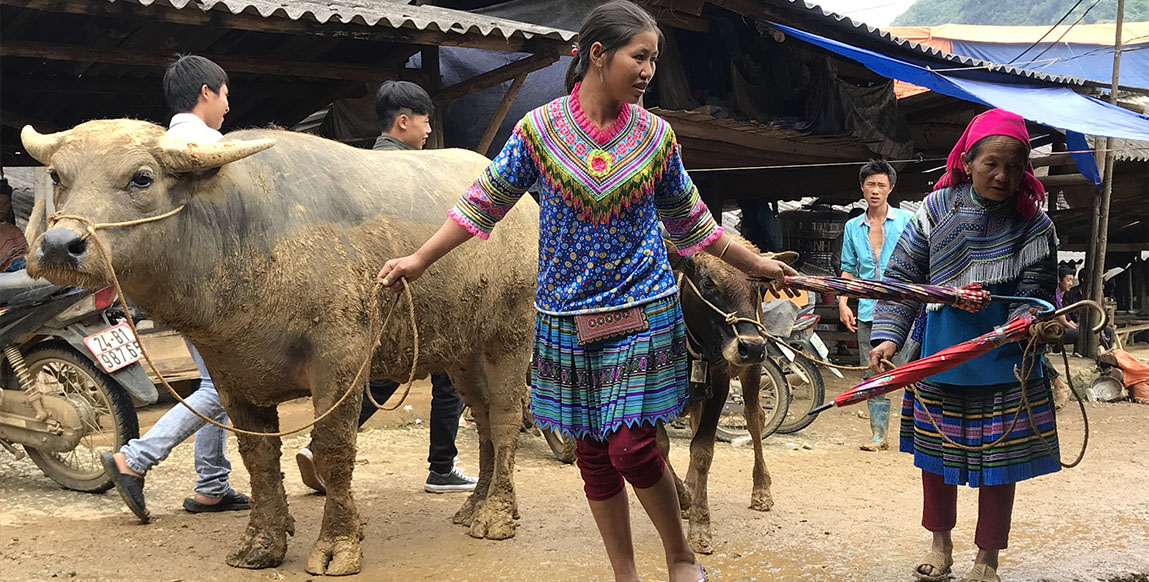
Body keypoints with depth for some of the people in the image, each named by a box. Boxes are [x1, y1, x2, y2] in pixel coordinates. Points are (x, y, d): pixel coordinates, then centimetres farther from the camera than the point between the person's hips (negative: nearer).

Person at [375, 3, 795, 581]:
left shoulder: (656, 137, -1)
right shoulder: (540, 128, -4)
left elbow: (691, 222, 12)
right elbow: (484, 202, 2)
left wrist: (755, 264, 15)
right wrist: (419, 259, 1)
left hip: (642, 313, -1)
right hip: (568, 318, 1)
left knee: (632, 447, -9)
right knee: (594, 453, 8)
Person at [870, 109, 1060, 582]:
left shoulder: (1034, 224, -8)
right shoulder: (937, 209, -5)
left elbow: (1033, 293, -11)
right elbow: (902, 277, -4)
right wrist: (888, 336, -15)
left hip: (1004, 364, -1)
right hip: (939, 357, 2)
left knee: (999, 457, 5)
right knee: (936, 453, 14)